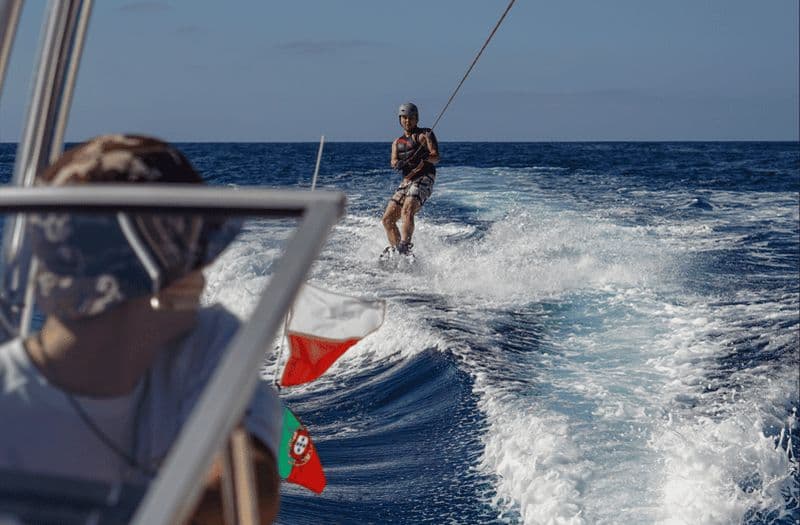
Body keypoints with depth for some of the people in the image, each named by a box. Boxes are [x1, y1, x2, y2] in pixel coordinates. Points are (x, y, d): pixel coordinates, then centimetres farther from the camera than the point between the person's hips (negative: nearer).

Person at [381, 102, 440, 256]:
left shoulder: (426, 134, 6)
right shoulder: (397, 142, 20)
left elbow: (436, 158, -6)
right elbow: (394, 162, 2)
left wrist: (425, 156, -30)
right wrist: (399, 164, -23)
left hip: (424, 179, -7)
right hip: (406, 181, 7)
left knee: (407, 210, -29)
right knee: (387, 219, -1)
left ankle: (404, 248, -38)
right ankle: (394, 249, 4)